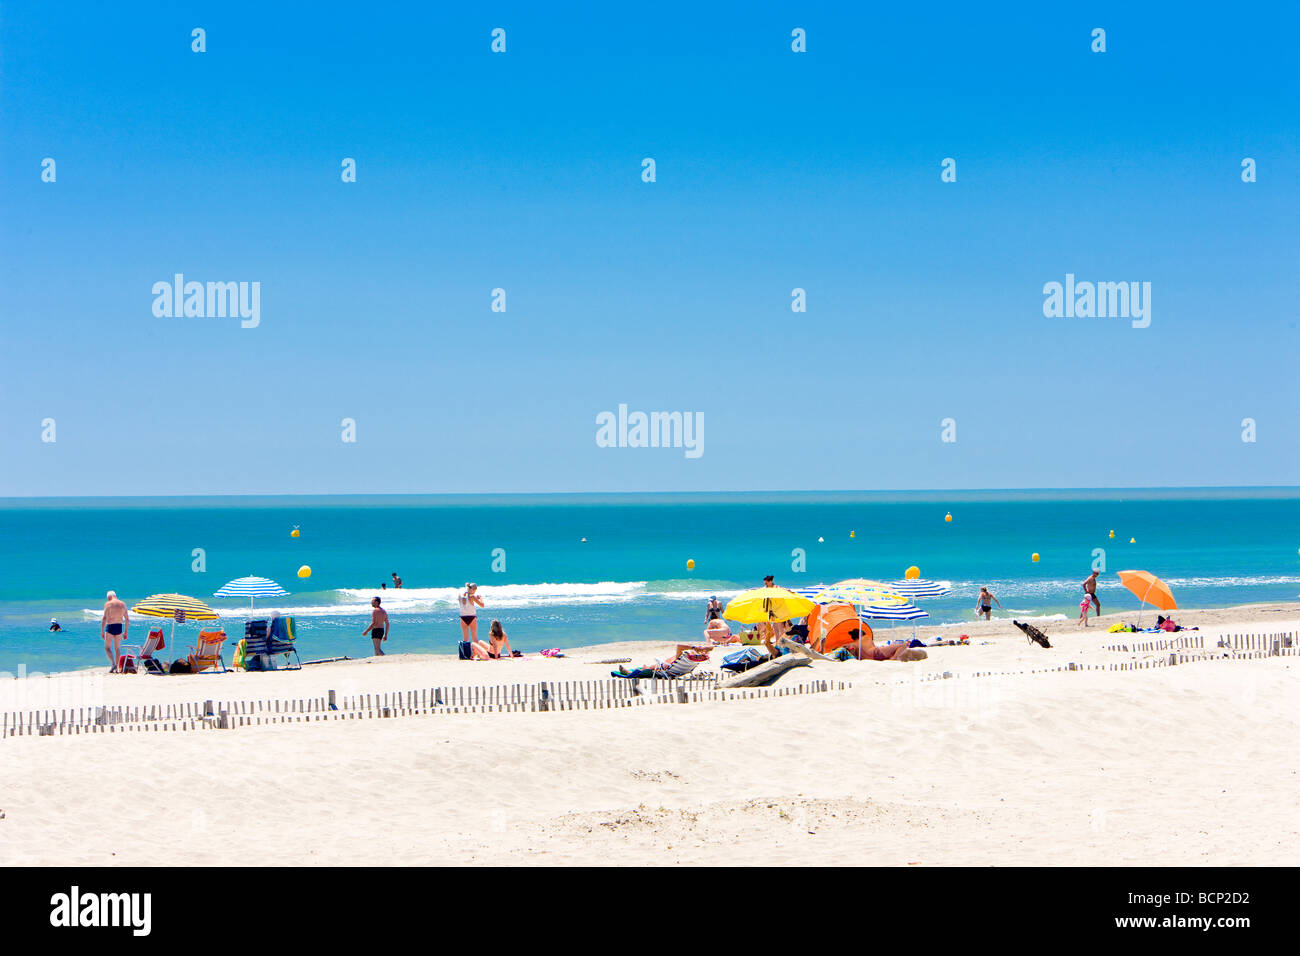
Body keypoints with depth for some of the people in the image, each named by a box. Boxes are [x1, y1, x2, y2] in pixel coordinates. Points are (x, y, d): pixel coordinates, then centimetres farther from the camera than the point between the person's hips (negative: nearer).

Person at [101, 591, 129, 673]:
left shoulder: (108, 604, -6)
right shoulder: (122, 604, 8)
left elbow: (104, 618, -12)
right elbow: (127, 619, 9)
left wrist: (102, 631, -9)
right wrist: (126, 631, 16)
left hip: (110, 626, -4)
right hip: (119, 627, 4)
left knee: (107, 648, 3)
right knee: (117, 648, 13)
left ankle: (113, 664, -18)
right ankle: (117, 668, 13)